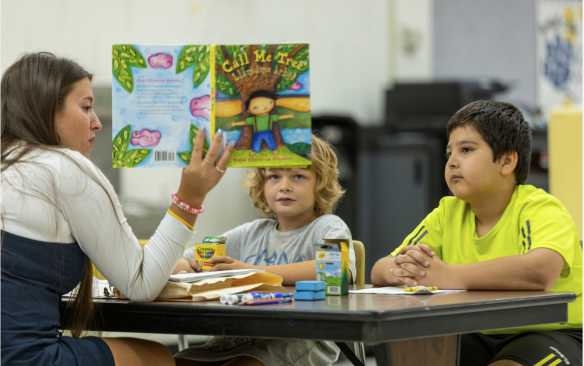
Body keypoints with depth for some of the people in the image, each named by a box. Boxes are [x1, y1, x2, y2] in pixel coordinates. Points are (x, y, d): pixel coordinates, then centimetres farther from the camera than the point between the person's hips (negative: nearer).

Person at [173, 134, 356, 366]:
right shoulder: (252, 233, 21)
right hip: (234, 341, 5)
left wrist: (255, 272, -24)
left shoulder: (328, 228, 4)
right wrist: (188, 269, -7)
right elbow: (176, 262, 21)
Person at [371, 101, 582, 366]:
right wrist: (400, 269, -22)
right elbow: (379, 271, 5)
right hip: (477, 338, 6)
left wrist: (445, 276, -34)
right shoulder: (449, 213, 8)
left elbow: (541, 271, -36)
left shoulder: (541, 209, -13)